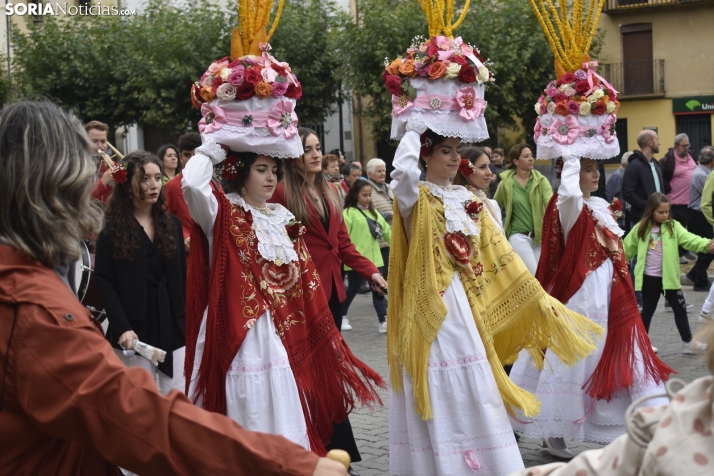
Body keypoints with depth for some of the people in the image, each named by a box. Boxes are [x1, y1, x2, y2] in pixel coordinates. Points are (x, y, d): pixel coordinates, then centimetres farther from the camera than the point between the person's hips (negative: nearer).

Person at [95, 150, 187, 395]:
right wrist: (121, 328, -19)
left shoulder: (172, 223, 11)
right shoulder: (112, 227, -2)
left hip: (172, 327, 4)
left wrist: (187, 323, 4)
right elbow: (104, 282, -8)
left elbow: (182, 278, 11)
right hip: (133, 329, -4)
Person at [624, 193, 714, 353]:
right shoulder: (640, 228, -3)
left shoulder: (673, 226, -4)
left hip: (669, 277, 1)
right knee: (648, 310, 11)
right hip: (649, 278, -1)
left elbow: (689, 239, -18)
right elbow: (627, 248, 6)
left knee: (680, 308, 6)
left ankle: (687, 343, 18)